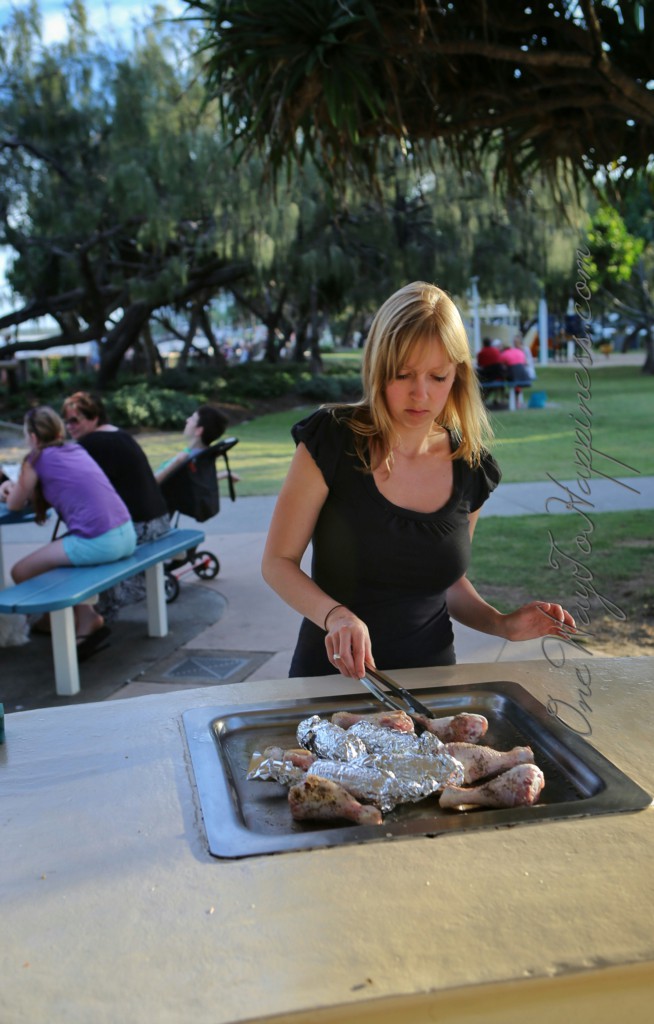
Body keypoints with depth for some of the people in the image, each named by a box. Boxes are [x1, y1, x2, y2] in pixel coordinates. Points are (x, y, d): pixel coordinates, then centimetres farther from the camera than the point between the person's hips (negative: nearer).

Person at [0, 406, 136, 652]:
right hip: (126, 534, 8)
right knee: (50, 556, 29)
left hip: (97, 543, -8)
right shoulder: (77, 449, 18)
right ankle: (85, 617, 20)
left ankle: (85, 619, 15)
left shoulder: (37, 459, 0)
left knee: (20, 572, 8)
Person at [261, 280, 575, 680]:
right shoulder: (332, 440, -10)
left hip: (429, 672, 3)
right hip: (334, 673, -3)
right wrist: (335, 615, -23)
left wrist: (502, 624, -1)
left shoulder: (471, 468, 1)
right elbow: (278, 562, -6)